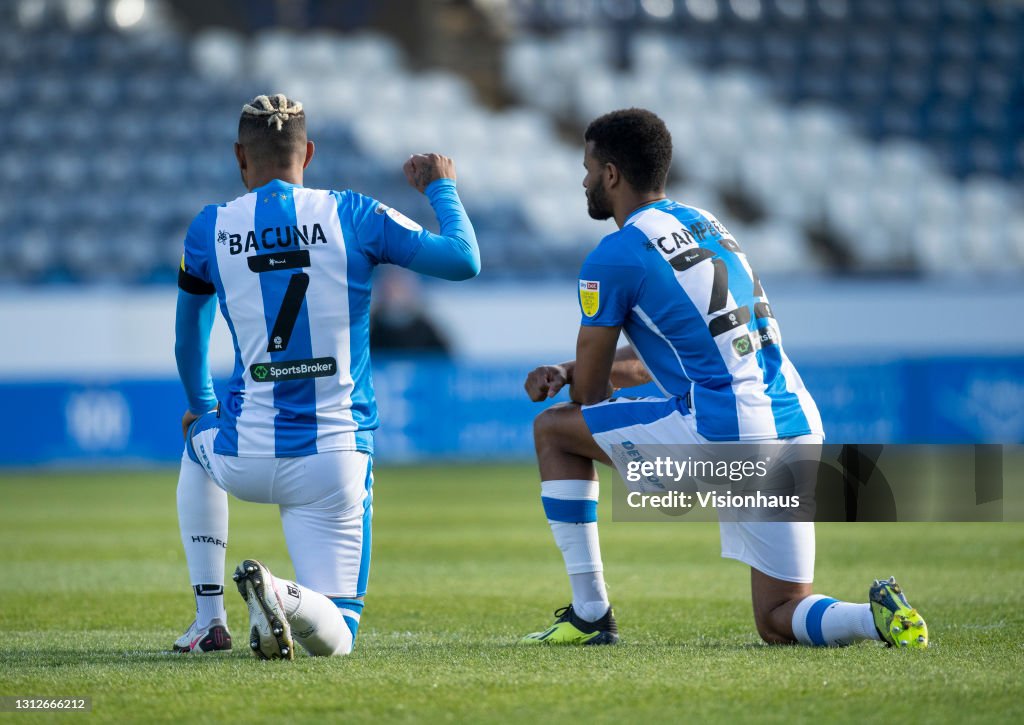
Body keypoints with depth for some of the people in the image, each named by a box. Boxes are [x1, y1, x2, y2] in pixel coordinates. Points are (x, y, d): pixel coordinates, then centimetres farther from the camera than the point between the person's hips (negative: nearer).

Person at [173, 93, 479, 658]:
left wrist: (201, 407, 40)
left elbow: (187, 342, 20)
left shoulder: (210, 229, 3)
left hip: (245, 457, 1)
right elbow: (463, 261, -2)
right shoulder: (352, 215, -2)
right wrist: (441, 187, 17)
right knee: (335, 638, 7)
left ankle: (209, 617, 26)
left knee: (197, 441, 40)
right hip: (334, 458, -1)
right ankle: (283, 594, -30)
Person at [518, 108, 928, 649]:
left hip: (721, 432, -8)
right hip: (799, 426, 8)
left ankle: (589, 614, 10)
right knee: (779, 624, 15)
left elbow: (590, 394, 5)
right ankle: (881, 617, -16)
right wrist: (570, 374, 24)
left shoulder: (614, 258, -3)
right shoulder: (705, 224, 22)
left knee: (552, 428, 13)